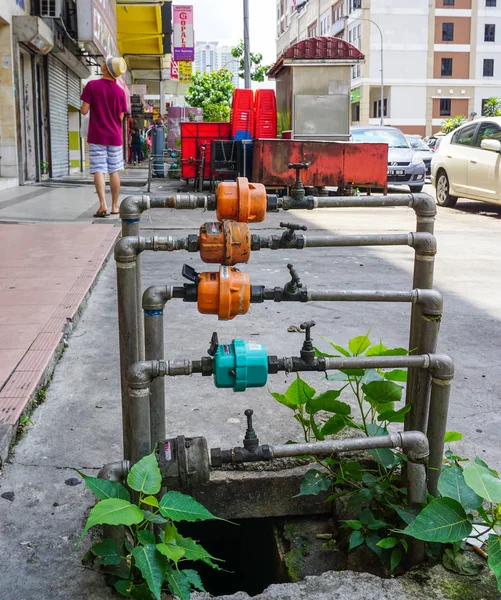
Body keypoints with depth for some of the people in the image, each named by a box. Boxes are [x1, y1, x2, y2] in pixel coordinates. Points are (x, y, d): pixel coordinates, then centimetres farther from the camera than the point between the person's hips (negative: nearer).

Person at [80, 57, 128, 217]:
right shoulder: (120, 91, -2)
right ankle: (115, 206, 14)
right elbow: (121, 117, 3)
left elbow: (84, 110, -9)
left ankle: (103, 204, -14)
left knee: (98, 170, -1)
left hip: (97, 136, -2)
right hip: (115, 137, 2)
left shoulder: (92, 85, -8)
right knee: (114, 171, 9)